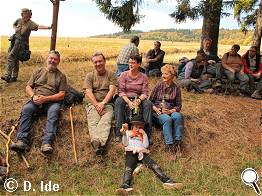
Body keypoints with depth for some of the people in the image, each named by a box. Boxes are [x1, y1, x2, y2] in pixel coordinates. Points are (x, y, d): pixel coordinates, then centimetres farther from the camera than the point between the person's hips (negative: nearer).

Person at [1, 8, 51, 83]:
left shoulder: (30, 23, -12)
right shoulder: (19, 20, 8)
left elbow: (38, 26, -29)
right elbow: (13, 24, 29)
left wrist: (48, 27, -44)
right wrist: (15, 29, 9)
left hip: (21, 43, -7)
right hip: (15, 40, 7)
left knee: (11, 56, -17)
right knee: (15, 59, 11)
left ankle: (8, 76, -15)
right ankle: (14, 77, 21)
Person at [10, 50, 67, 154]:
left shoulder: (61, 76, 12)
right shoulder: (38, 71, 21)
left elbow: (61, 95, 2)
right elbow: (28, 87, 17)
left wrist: (45, 98, -12)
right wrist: (33, 96, -6)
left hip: (52, 101, -2)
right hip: (36, 101, 3)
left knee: (54, 111, -35)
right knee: (26, 109, -29)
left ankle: (47, 143, -49)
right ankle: (22, 141, -41)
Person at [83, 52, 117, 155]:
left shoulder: (111, 74, 14)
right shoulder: (90, 76, 16)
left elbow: (112, 90, 0)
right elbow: (88, 92, 2)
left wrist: (103, 103, -15)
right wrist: (97, 105, -13)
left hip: (107, 104, -1)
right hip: (93, 104, 1)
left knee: (105, 121, -30)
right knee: (93, 122, -28)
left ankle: (100, 142, -52)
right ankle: (96, 141, -52)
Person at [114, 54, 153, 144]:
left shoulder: (144, 77, 6)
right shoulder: (124, 75, 3)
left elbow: (145, 93, -1)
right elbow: (121, 91, -5)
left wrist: (138, 100, -23)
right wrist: (129, 102, -22)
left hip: (138, 100, 1)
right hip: (125, 99, -1)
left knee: (148, 103, -30)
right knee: (118, 101, -34)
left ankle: (147, 134, -26)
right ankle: (118, 133, -35)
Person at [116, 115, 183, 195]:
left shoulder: (143, 134, 32)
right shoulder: (128, 132, 30)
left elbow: (146, 145, 16)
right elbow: (125, 143, 13)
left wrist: (144, 134, 8)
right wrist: (124, 134, -2)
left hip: (142, 152, 2)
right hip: (131, 152, -2)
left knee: (154, 165, -24)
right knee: (128, 168, -31)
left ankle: (167, 181, -40)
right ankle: (126, 186, -55)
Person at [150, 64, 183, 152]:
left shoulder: (176, 88, 8)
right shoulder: (158, 86, 5)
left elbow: (178, 105, 7)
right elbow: (150, 101, 8)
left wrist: (171, 111, -12)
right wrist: (156, 109, -11)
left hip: (171, 111, 1)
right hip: (158, 112, -1)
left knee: (178, 116, -32)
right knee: (167, 119, -33)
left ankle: (178, 141, -25)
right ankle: (169, 143, -31)